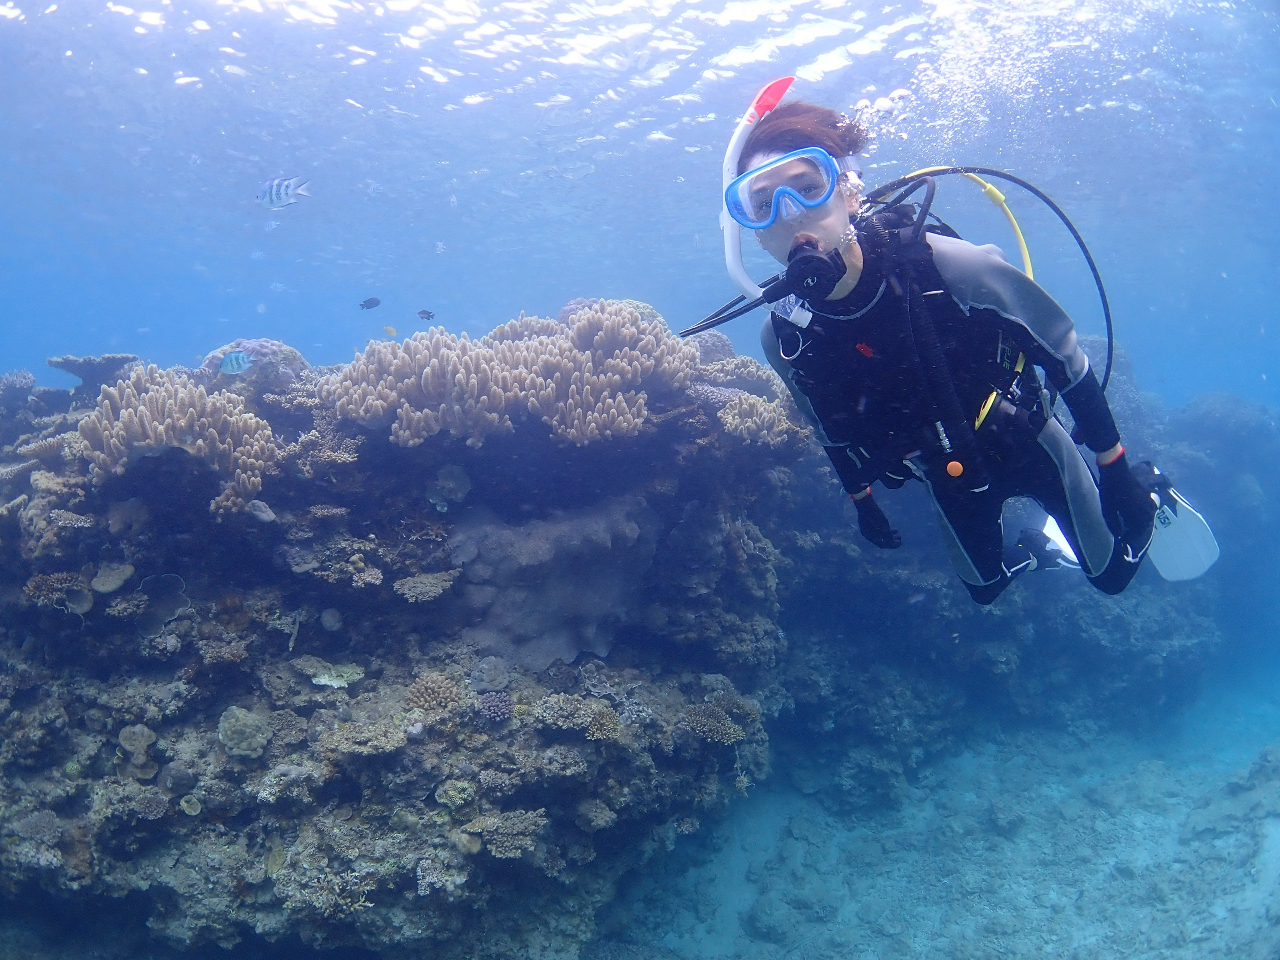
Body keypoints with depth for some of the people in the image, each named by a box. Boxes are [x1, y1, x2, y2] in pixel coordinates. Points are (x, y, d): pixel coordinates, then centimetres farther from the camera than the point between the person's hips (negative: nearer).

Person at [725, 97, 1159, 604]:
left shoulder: (945, 264, -34)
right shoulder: (783, 336, -23)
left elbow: (1067, 360, -20)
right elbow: (830, 426, 0)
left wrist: (1115, 472, -14)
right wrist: (860, 498, 12)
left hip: (1029, 446, -3)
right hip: (948, 479, 3)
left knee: (1113, 573, 16)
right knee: (985, 587, 21)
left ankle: (1146, 487, 46)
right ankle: (1042, 548, 52)